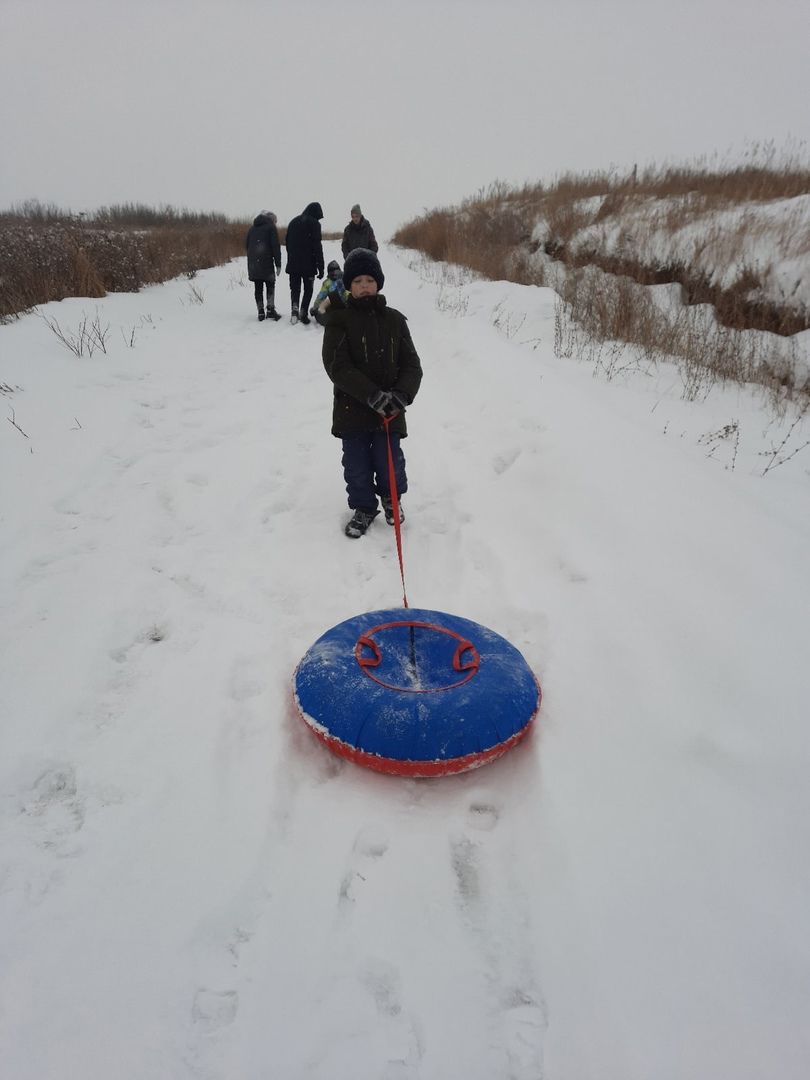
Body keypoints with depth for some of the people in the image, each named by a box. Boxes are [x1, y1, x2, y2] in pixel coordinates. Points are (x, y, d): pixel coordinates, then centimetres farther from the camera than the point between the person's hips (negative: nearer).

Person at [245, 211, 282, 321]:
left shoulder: (252, 228, 20)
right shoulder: (271, 227, 1)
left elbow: (246, 245, 19)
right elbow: (275, 246, -6)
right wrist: (278, 264, -5)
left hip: (253, 263, 5)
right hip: (266, 263, -5)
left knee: (258, 288, 6)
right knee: (270, 285, 3)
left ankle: (261, 312, 4)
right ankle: (270, 309, -9)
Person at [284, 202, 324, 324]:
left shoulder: (293, 221, 13)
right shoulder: (314, 223, -6)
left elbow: (287, 243, 17)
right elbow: (317, 246, -11)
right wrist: (320, 267, -10)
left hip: (293, 263, 5)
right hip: (308, 264, -4)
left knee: (295, 288, 12)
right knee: (308, 289, 7)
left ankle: (295, 308, -11)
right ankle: (303, 313, -3)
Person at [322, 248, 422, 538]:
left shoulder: (395, 320, 2)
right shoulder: (339, 320, -5)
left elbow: (411, 364, 0)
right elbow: (337, 366, -15)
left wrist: (401, 395, -19)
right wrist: (372, 395, -24)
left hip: (389, 410, 1)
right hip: (351, 409, -1)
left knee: (390, 463, 7)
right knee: (357, 465, 9)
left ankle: (391, 497, 37)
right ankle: (364, 507, 32)